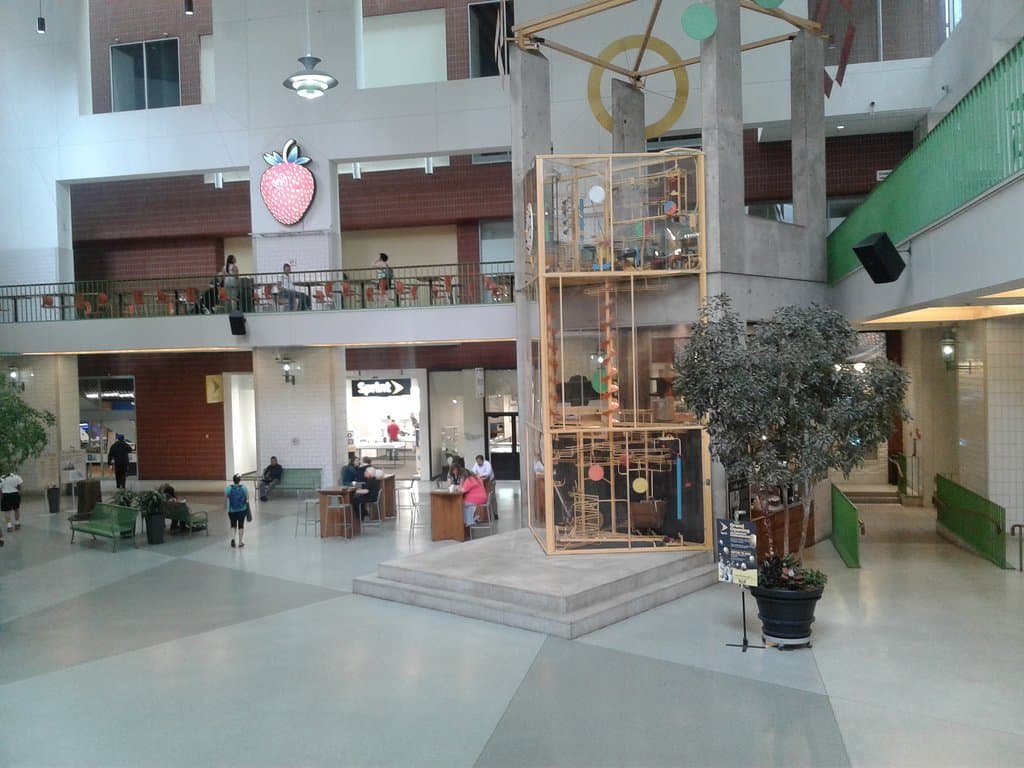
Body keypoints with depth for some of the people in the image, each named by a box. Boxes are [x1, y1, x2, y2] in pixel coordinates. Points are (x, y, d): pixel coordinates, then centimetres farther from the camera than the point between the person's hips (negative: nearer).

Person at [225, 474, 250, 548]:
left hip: (232, 510, 0)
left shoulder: (228, 488, -12)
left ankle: (233, 538, -7)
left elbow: (225, 497, 2)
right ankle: (240, 542, 16)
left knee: (233, 525, 16)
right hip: (242, 510, 0)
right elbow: (247, 498, -4)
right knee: (241, 525, 11)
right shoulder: (243, 488, -12)